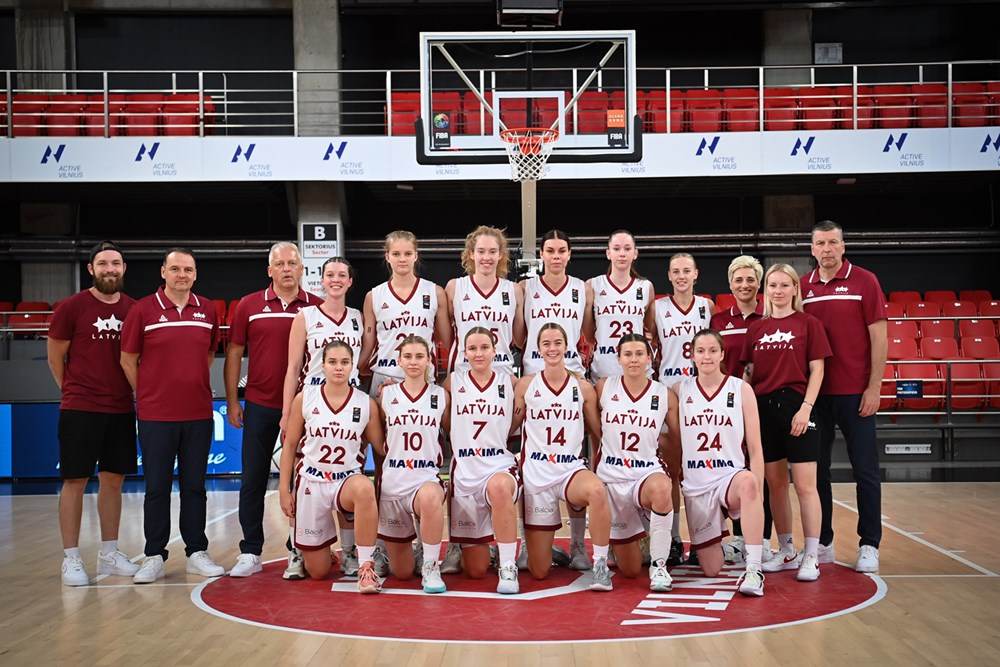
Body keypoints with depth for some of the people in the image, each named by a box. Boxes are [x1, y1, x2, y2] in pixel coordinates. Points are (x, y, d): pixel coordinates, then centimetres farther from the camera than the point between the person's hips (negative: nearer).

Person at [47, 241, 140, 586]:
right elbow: (55, 356, 3)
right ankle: (71, 559, 8)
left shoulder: (134, 309, 6)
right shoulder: (72, 307, -4)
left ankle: (109, 554, 20)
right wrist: (74, 391, 9)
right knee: (75, 481, 0)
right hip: (80, 410, -4)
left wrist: (135, 390, 7)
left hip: (121, 409, 4)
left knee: (113, 480, 10)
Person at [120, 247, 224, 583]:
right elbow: (128, 359, 3)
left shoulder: (208, 310, 6)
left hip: (198, 413, 3)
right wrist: (149, 394, 5)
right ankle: (154, 557, 13)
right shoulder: (143, 309, -3)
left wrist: (194, 385, 12)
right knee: (157, 487, 4)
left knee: (194, 485, 9)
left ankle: (197, 552, 18)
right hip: (156, 415, -2)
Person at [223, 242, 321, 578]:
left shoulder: (317, 308, 2)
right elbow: (234, 354, 7)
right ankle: (250, 553, 12)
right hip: (260, 405, 1)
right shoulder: (249, 306, 3)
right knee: (253, 480, 4)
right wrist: (232, 400, 3)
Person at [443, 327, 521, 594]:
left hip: (500, 466, -1)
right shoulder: (453, 382, 4)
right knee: (475, 570, 2)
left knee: (499, 487, -42)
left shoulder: (509, 383, 4)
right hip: (464, 471, 1)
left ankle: (508, 567, -27)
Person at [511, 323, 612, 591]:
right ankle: (549, 551, 38)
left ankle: (600, 565, -22)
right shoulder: (526, 385, 2)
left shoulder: (583, 388, 4)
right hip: (535, 476, 0)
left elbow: (599, 434, 10)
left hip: (571, 470, 0)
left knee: (597, 490, -40)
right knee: (538, 572, 0)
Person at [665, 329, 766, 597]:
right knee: (711, 569, 1)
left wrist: (756, 491, -11)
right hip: (696, 485, 2)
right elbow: (675, 442, 14)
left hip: (731, 476, -2)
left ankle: (753, 569, -33)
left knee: (747, 483, -41)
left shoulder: (741, 389, 0)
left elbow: (754, 448, -2)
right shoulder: (679, 390, 4)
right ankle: (720, 543, 38)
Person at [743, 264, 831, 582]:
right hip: (763, 407, 4)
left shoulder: (808, 324, 1)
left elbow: (817, 369, -3)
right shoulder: (756, 328, 12)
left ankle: (811, 558, 2)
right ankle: (786, 553, 21)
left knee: (805, 486, -4)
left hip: (795, 405, -4)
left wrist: (806, 407, -12)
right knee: (775, 484, 10)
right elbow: (749, 372, 13)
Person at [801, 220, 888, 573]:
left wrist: (874, 388, -9)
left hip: (855, 393, -3)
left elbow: (879, 336, -4)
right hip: (815, 393, 3)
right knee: (816, 469, 7)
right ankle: (822, 543, 17)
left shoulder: (864, 281, -2)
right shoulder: (803, 288, 7)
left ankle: (869, 545, 12)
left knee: (865, 470, 2)